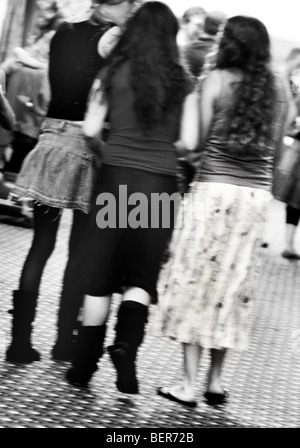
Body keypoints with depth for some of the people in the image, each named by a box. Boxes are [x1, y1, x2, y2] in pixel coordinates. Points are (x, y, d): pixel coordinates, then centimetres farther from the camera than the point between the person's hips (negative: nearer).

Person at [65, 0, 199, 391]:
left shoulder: (115, 73, 1)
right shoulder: (182, 81, 3)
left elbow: (91, 130, 1)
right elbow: (189, 141, 0)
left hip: (116, 176, 0)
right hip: (160, 183, 0)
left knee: (99, 277, 8)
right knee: (142, 277, 11)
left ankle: (84, 367, 12)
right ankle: (126, 345, -13)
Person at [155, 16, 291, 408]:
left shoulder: (217, 79, -6)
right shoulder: (278, 88, 5)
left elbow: (199, 138, -8)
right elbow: (276, 145, 9)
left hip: (214, 187, -4)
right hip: (257, 193, 4)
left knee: (197, 279, 3)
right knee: (233, 282, 13)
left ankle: (188, 385, 3)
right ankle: (215, 381, 19)